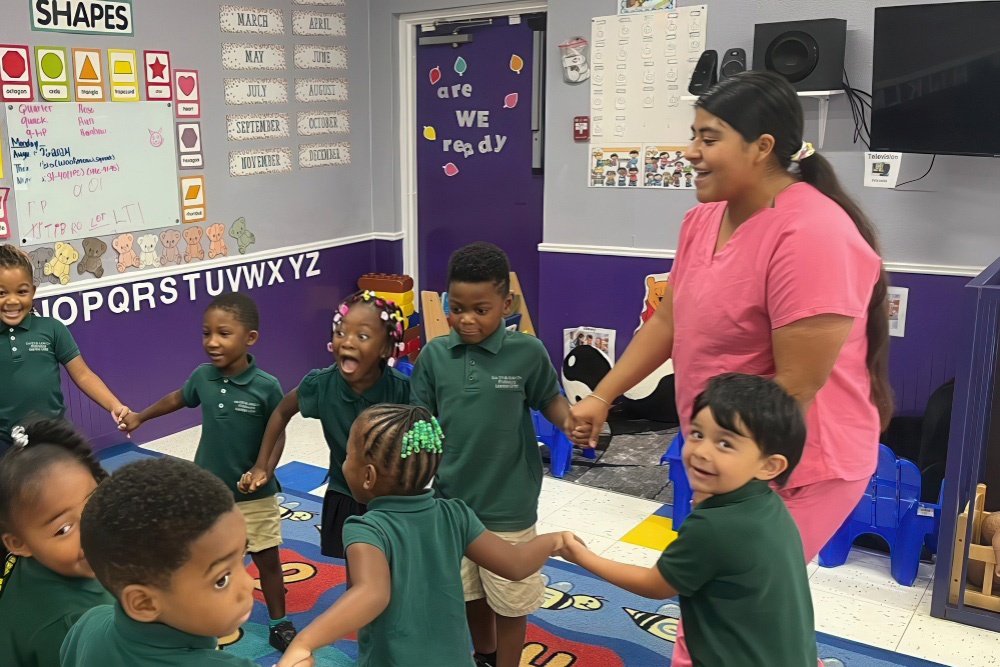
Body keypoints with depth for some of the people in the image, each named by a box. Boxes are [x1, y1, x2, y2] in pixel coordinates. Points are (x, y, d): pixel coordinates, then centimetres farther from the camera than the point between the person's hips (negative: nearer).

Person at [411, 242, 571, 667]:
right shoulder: (434, 354, -7)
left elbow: (549, 399, 1)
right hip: (451, 497, 3)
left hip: (508, 504, -3)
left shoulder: (527, 352, -14)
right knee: (469, 590, 24)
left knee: (509, 599, 13)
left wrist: (571, 420, -19)